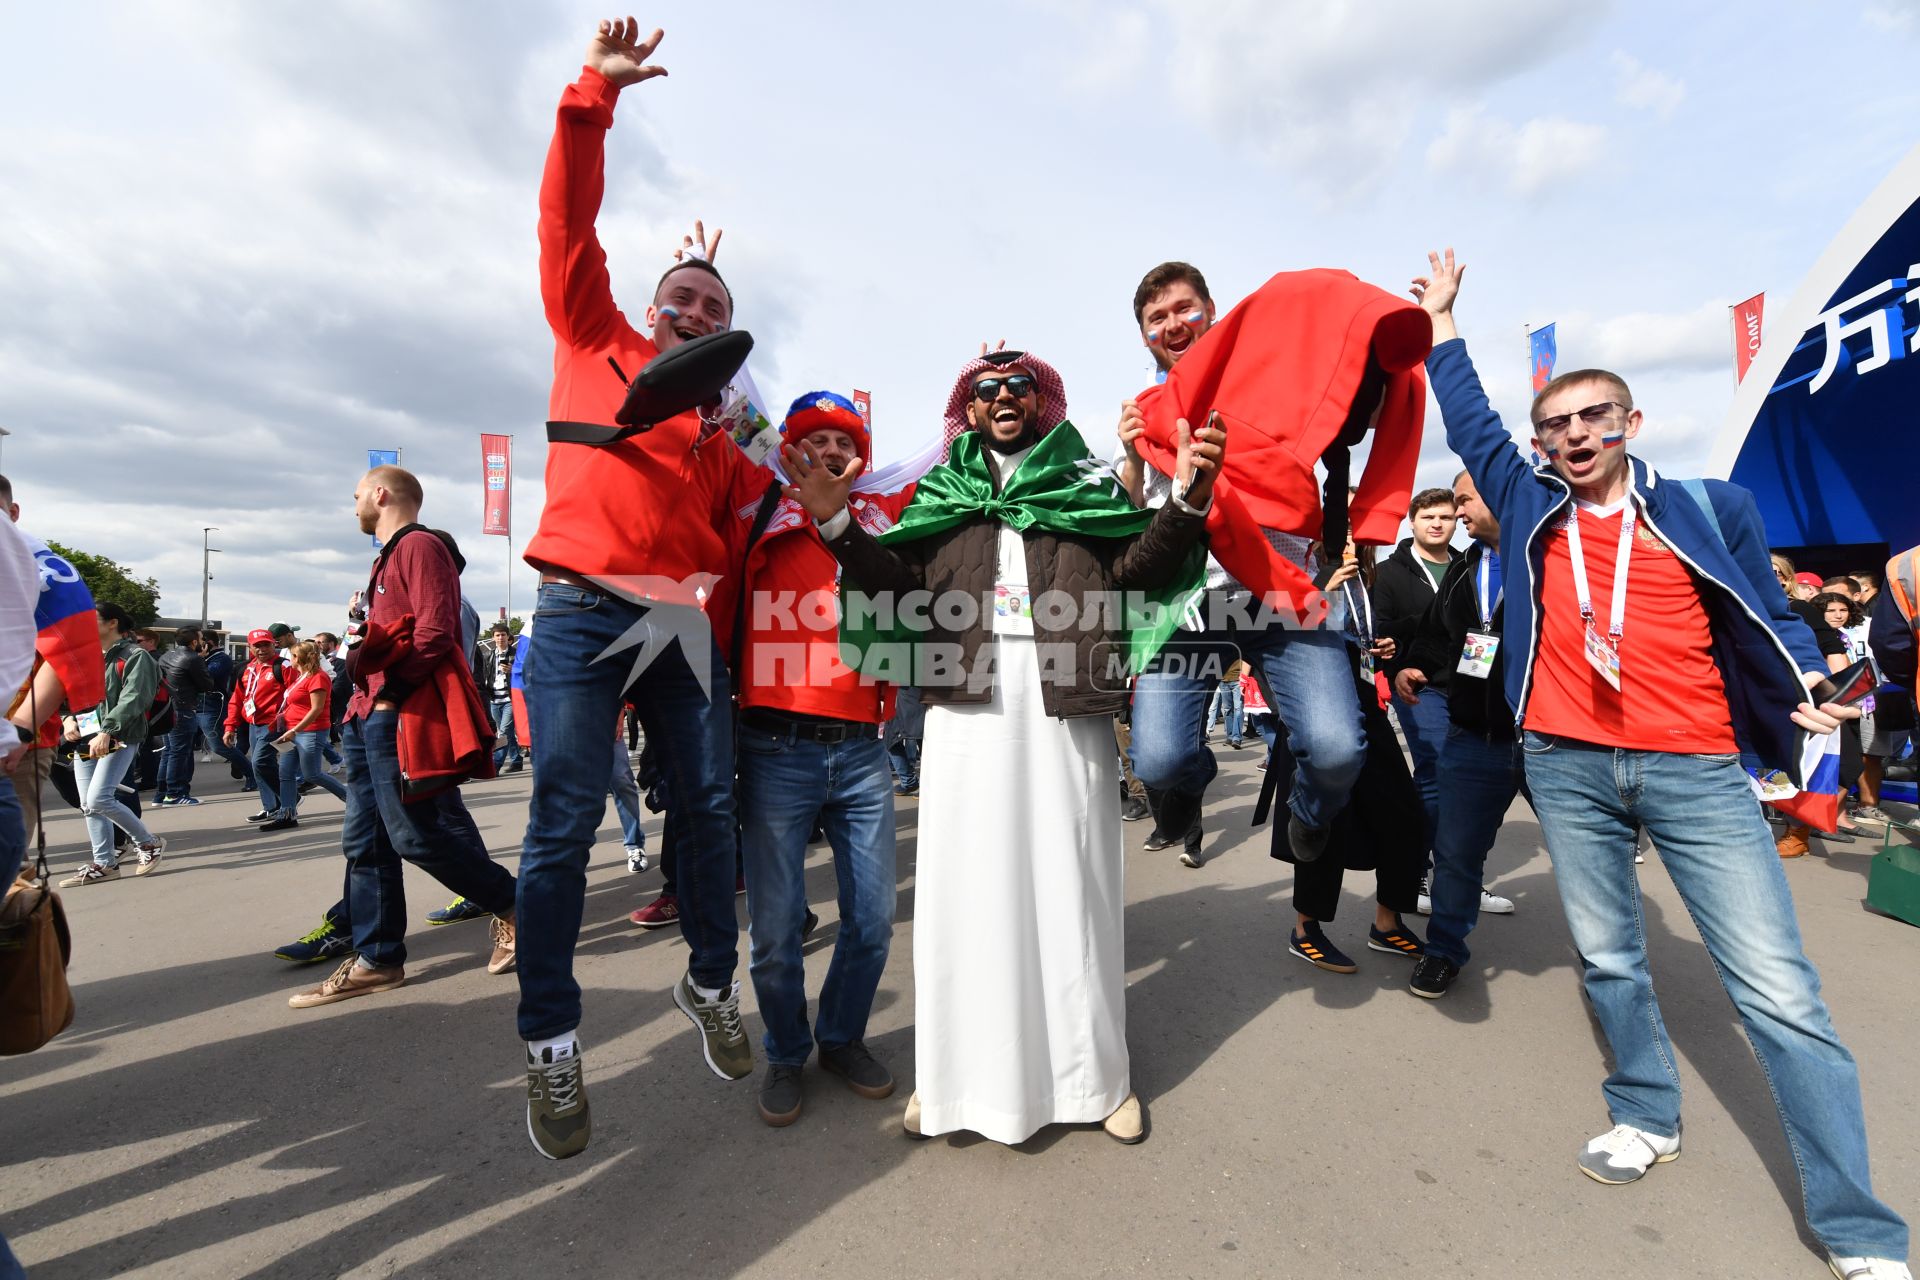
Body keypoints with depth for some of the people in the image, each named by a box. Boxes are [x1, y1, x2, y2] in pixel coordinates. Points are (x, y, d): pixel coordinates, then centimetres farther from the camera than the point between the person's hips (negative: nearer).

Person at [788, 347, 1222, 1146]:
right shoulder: (941, 491, 18)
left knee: (1071, 885, 6)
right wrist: (835, 521, -8)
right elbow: (896, 581, 6)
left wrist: (1184, 501, -14)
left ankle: (1093, 1072, 22)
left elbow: (1133, 569, 2)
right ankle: (957, 1073, 20)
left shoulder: (1087, 484, 16)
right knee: (966, 885, 5)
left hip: (1065, 707, 0)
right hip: (967, 708, 1)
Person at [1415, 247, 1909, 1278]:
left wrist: (1808, 684, -10)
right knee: (1608, 959, 12)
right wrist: (1440, 318, 22)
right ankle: (1647, 1117, 32)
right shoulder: (1531, 508, 9)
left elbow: (1765, 613, 9)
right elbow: (1468, 422, 17)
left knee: (1780, 992, 0)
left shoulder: (1708, 509, 7)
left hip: (1695, 767, -1)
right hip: (1566, 766, 2)